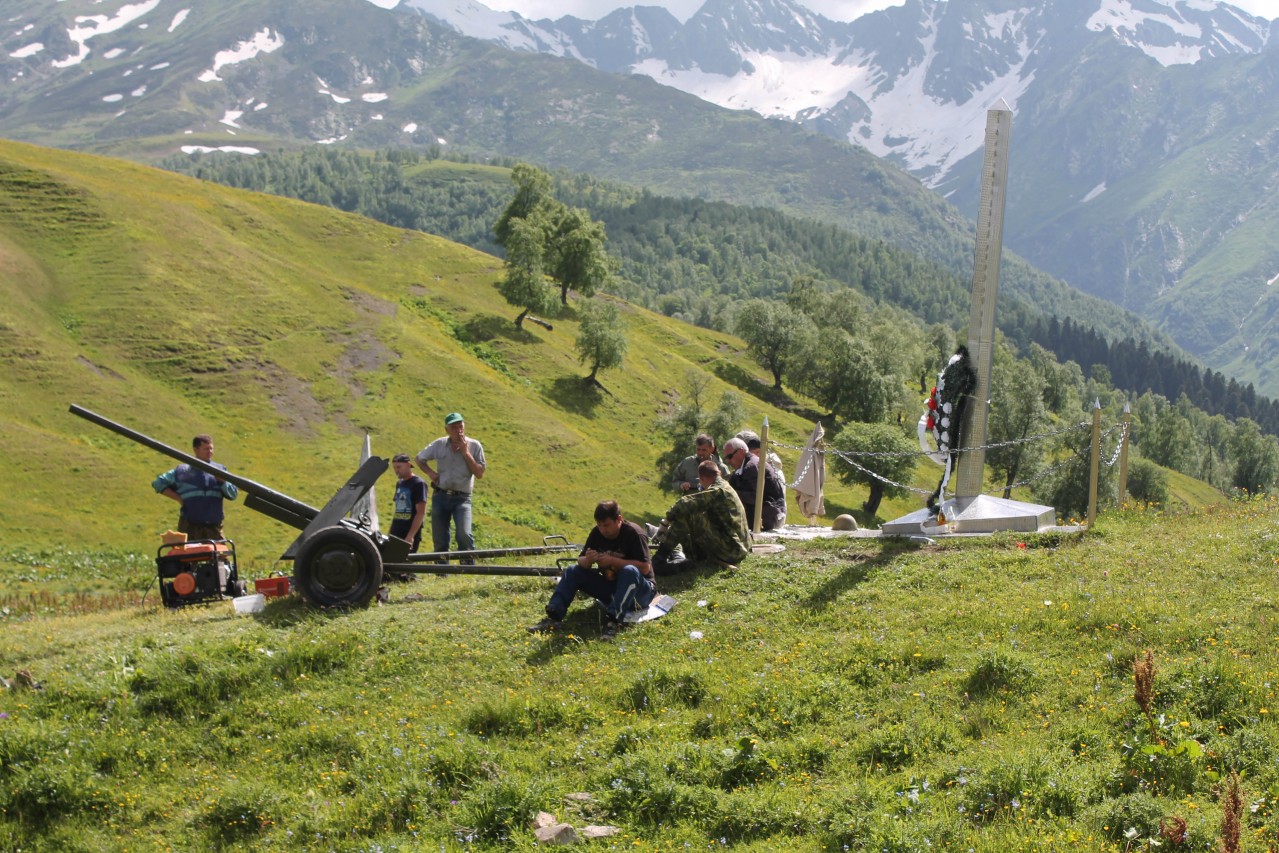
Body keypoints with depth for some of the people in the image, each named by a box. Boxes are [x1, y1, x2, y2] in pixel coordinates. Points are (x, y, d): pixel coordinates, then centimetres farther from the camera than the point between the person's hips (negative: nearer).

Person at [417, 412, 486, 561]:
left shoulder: (474, 446, -1)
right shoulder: (439, 445, 5)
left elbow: (479, 473, -7)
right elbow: (420, 459, 20)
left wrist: (465, 453, -13)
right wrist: (430, 472, 2)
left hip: (462, 498, -3)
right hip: (440, 496, 3)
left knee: (464, 535, -22)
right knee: (440, 540, 6)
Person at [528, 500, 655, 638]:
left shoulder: (633, 533, -18)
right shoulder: (597, 533, -1)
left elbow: (645, 568, -24)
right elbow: (580, 561, 1)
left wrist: (613, 561, -28)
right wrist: (587, 560, -23)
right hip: (610, 586, 6)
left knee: (630, 571, -38)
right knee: (572, 572, -6)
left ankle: (613, 621, -47)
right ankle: (554, 617, -23)